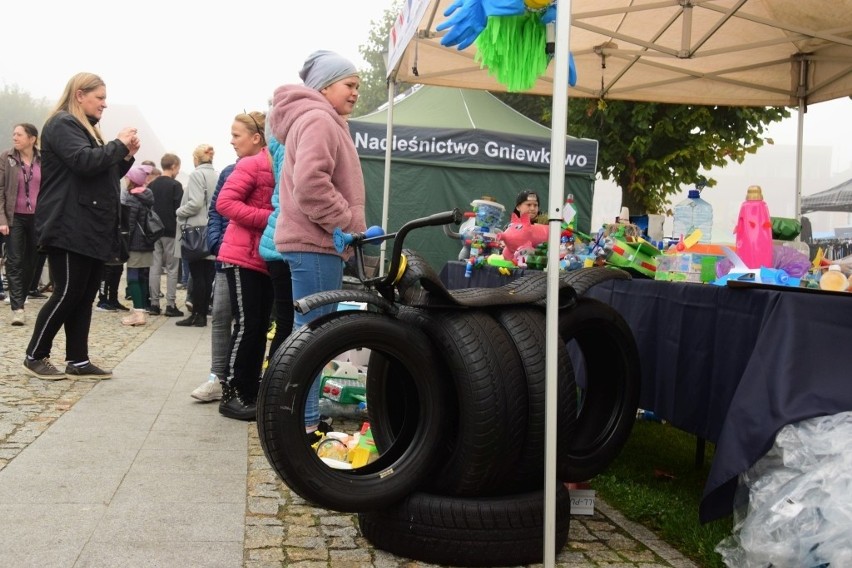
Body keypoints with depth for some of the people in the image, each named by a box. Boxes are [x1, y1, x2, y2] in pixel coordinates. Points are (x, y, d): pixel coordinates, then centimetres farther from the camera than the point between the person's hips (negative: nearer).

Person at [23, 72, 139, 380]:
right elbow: (84, 161, -24)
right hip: (69, 229, -9)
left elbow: (105, 175, 24)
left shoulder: (86, 128, 23)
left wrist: (126, 155, 9)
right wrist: (118, 144, -12)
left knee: (85, 296, 8)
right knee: (67, 294, -6)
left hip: (92, 229, 10)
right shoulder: (62, 124, -7)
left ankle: (78, 361, 12)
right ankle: (34, 357, 8)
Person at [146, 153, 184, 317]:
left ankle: (154, 304, 7)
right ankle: (171, 305, -2)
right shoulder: (175, 185, -9)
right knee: (172, 269, -1)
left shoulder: (151, 185, 10)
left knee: (155, 267, 7)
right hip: (171, 231, -5)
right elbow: (179, 209, -12)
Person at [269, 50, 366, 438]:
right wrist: (352, 225, -18)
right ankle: (304, 424, -3)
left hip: (315, 242, 11)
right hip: (316, 244, -11)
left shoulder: (325, 122, 23)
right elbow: (310, 184, -25)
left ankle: (304, 417, 25)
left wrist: (349, 227, 18)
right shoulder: (318, 119, -11)